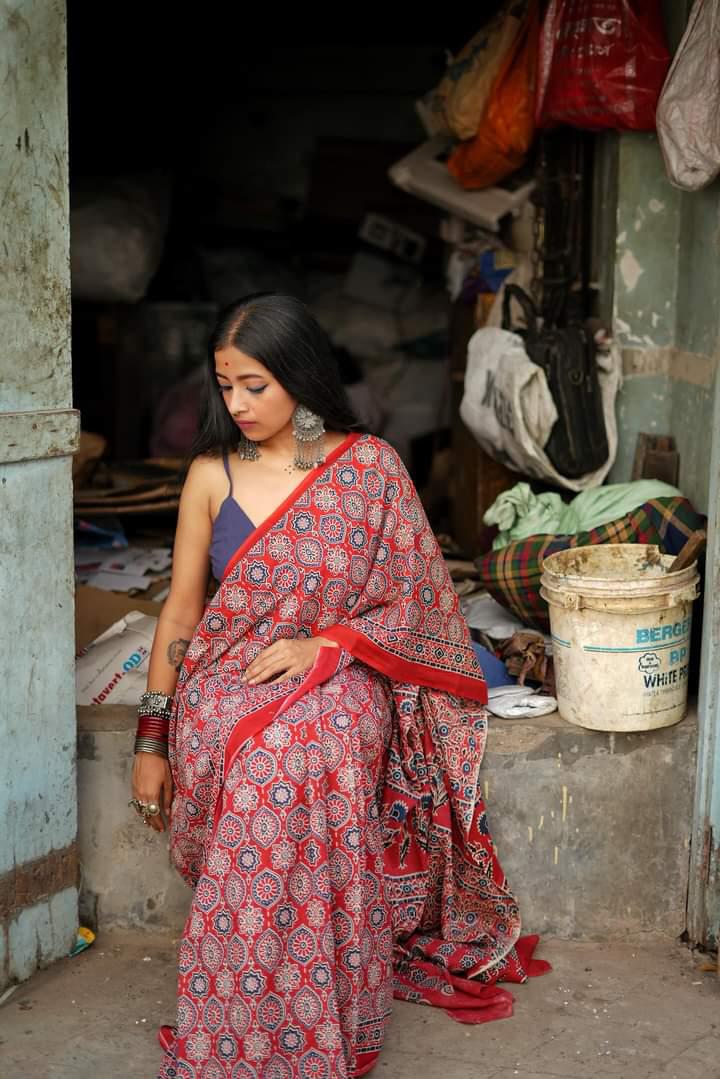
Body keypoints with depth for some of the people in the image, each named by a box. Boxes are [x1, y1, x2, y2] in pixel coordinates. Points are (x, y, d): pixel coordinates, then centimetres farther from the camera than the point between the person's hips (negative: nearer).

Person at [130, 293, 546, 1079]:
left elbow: (412, 603, 3)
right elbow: (181, 611, 9)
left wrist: (320, 645, -13)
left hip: (333, 690, -1)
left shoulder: (370, 468, 1)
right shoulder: (212, 473, 6)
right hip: (222, 691, 2)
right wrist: (151, 741, 7)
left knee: (284, 761, -33)